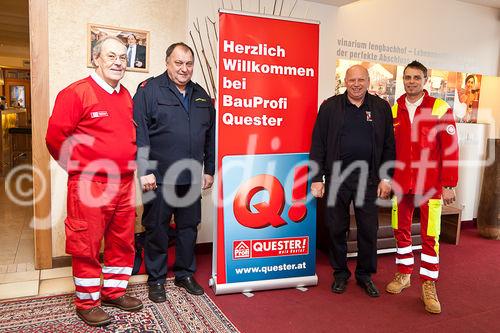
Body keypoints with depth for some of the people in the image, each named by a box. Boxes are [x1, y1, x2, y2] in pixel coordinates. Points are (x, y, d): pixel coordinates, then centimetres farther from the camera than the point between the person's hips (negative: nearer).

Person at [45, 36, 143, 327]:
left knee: (123, 242, 14)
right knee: (87, 246, 5)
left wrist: (130, 163, 13)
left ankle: (114, 291, 32)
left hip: (125, 184, 7)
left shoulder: (127, 96, 12)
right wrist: (80, 167, -5)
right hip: (90, 185, -6)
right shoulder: (76, 92, -8)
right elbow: (55, 137, -10)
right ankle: (87, 303, 22)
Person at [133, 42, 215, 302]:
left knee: (189, 227, 14)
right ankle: (156, 279, 25)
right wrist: (144, 171, -16)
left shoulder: (201, 95, 12)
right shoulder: (149, 90, -4)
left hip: (191, 178, 5)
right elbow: (139, 134, -11)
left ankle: (185, 274, 32)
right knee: (156, 229, 8)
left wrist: (209, 170, 12)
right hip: (158, 178, -4)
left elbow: (211, 135, 15)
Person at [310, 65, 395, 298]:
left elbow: (388, 146, 8)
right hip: (336, 177, -1)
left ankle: (365, 274, 26)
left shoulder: (381, 108, 7)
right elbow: (318, 145, 1)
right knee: (337, 228, 8)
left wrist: (386, 177, 1)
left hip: (368, 178, 1)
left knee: (369, 230, 7)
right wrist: (317, 179, -4)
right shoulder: (330, 106, 3)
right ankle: (340, 273, 26)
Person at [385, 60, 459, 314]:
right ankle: (403, 274, 29)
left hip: (430, 185, -3)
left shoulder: (440, 109, -4)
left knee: (430, 235, 0)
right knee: (401, 231, 12)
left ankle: (429, 286, 14)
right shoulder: (394, 111, 6)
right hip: (400, 183, 3)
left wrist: (448, 185, -7)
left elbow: (450, 148, -5)